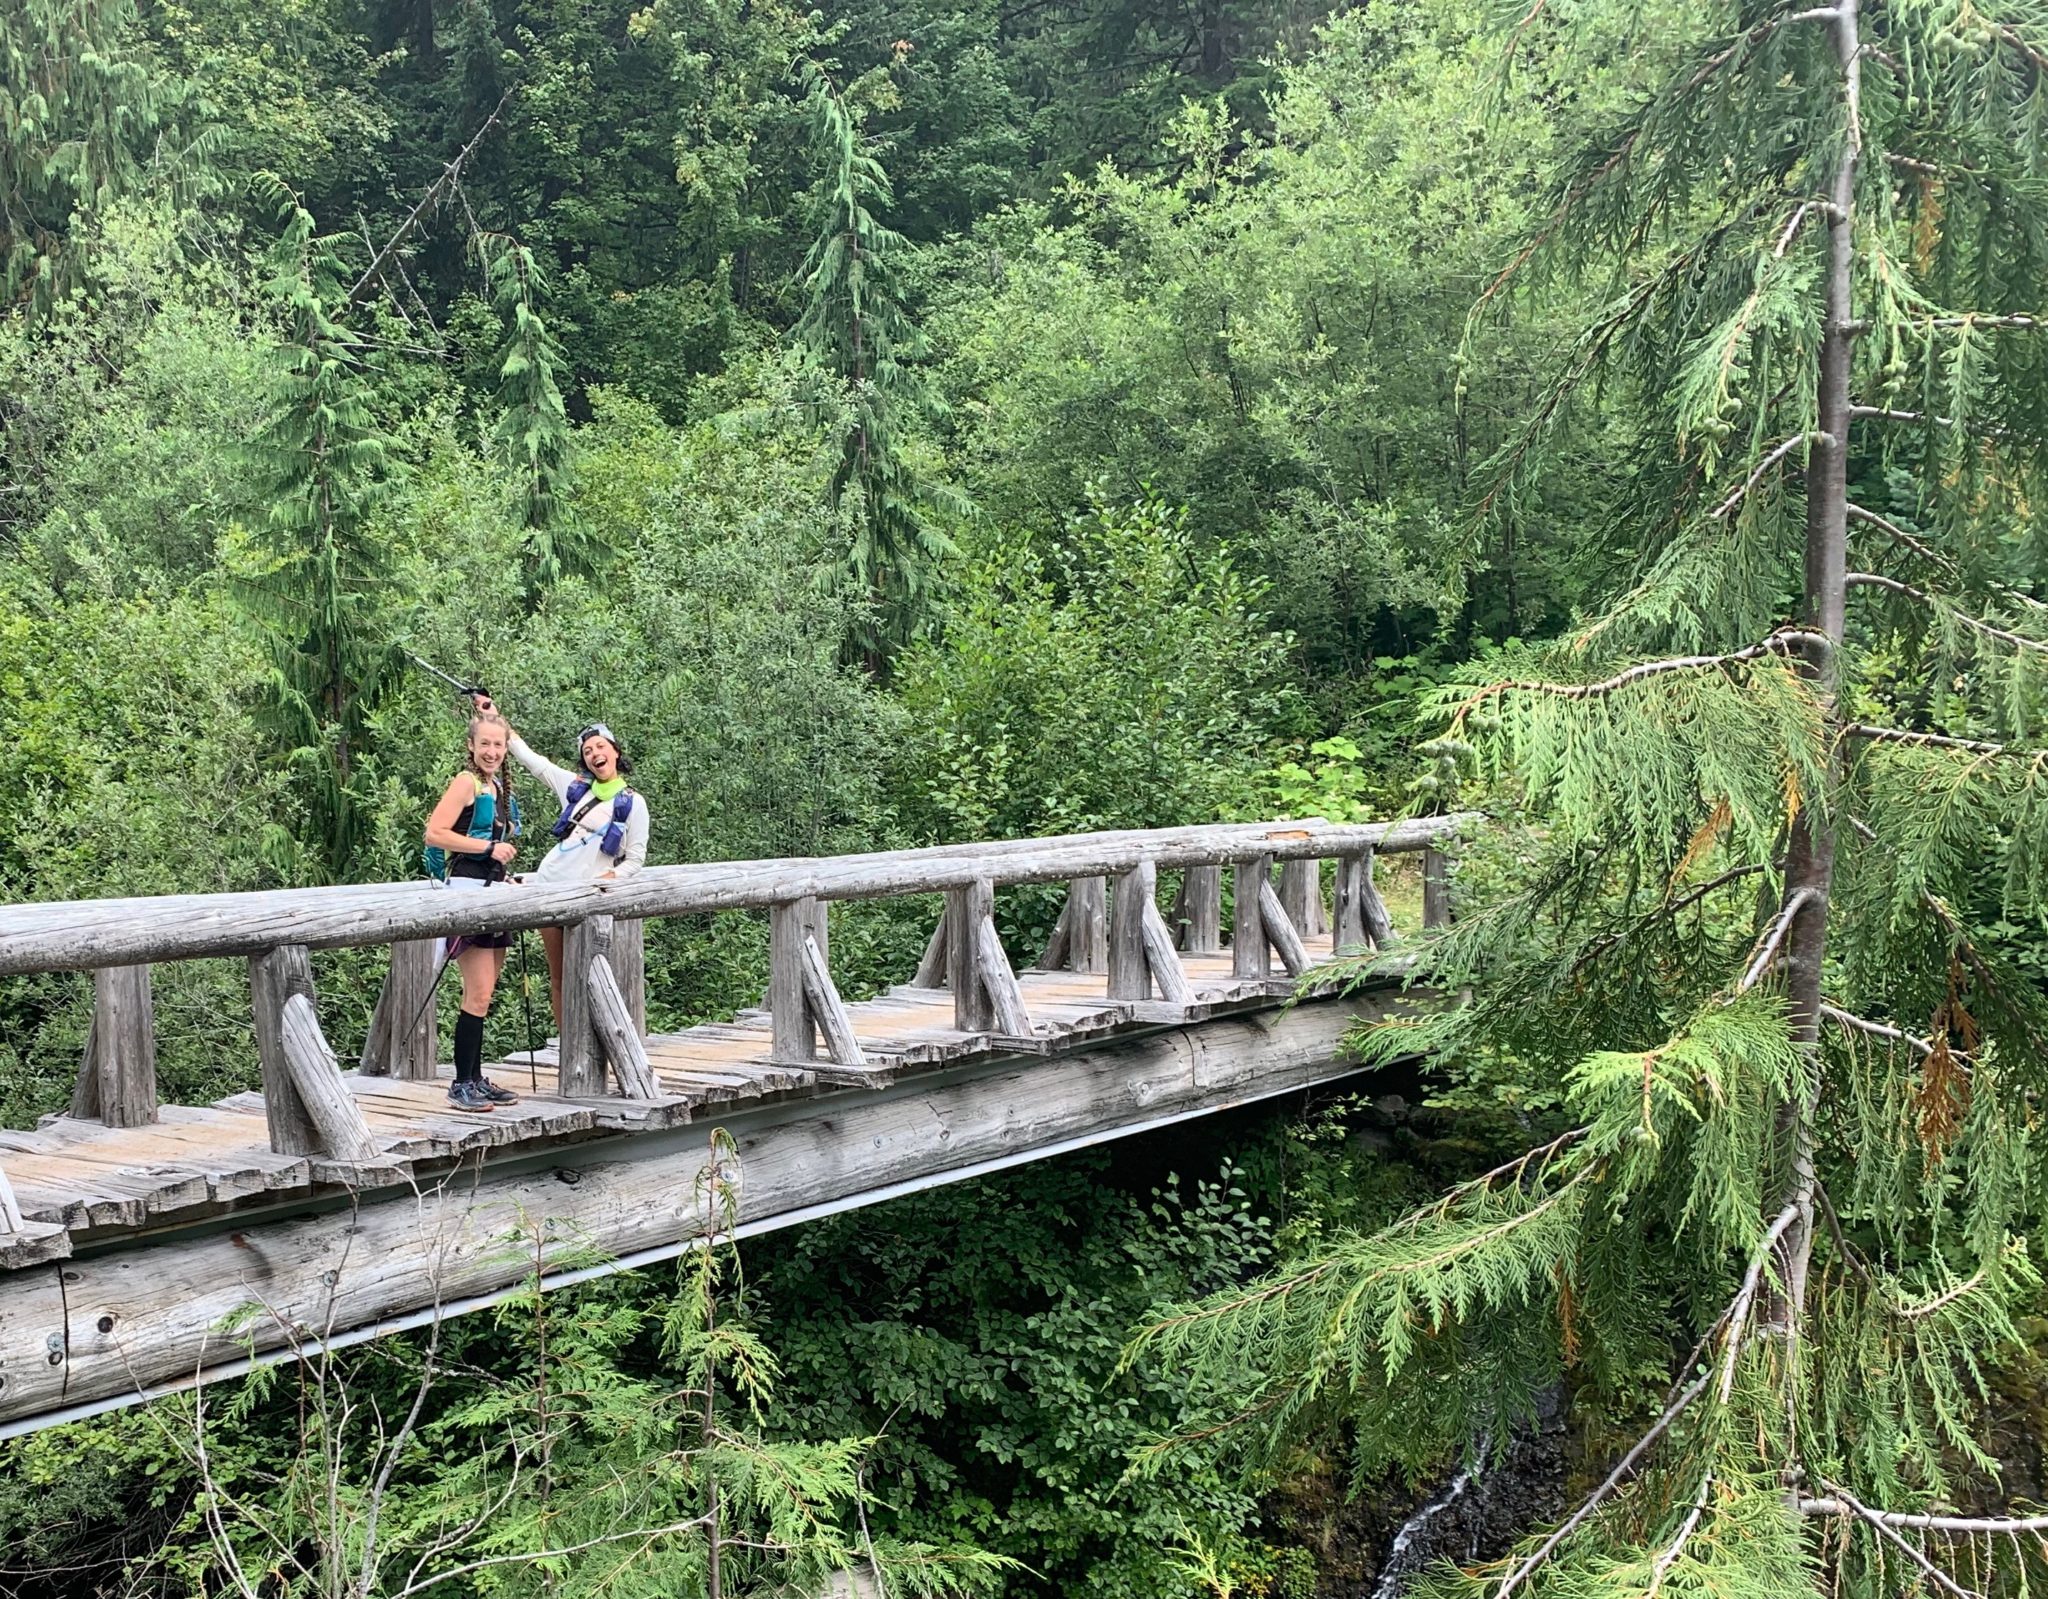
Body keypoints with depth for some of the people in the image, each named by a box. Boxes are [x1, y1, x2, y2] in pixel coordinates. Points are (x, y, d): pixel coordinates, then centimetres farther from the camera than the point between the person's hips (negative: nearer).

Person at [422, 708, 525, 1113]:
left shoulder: (499, 785, 16)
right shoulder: (467, 782, -8)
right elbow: (434, 833, -18)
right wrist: (489, 847, -16)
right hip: (467, 889, -8)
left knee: (483, 994, 10)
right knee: (478, 995, -11)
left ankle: (476, 1079, 16)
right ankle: (461, 1084, -6)